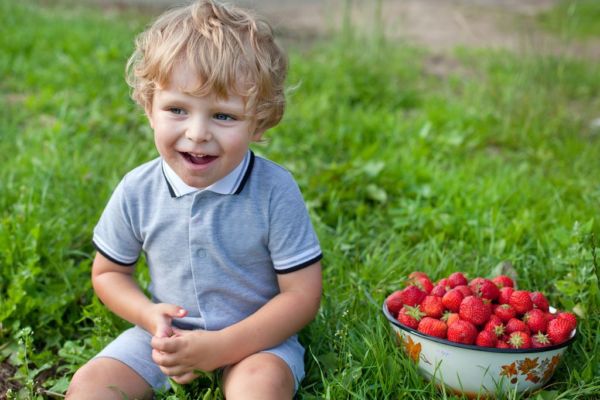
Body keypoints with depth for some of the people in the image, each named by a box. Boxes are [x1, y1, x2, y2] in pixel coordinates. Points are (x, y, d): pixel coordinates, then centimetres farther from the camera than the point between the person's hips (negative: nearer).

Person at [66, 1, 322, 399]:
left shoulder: (275, 191, -20)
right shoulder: (136, 191, -10)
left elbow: (302, 295, -16)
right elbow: (108, 272, 6)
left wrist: (218, 348, -23)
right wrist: (149, 315, -15)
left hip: (257, 338, -3)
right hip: (167, 335, 3)